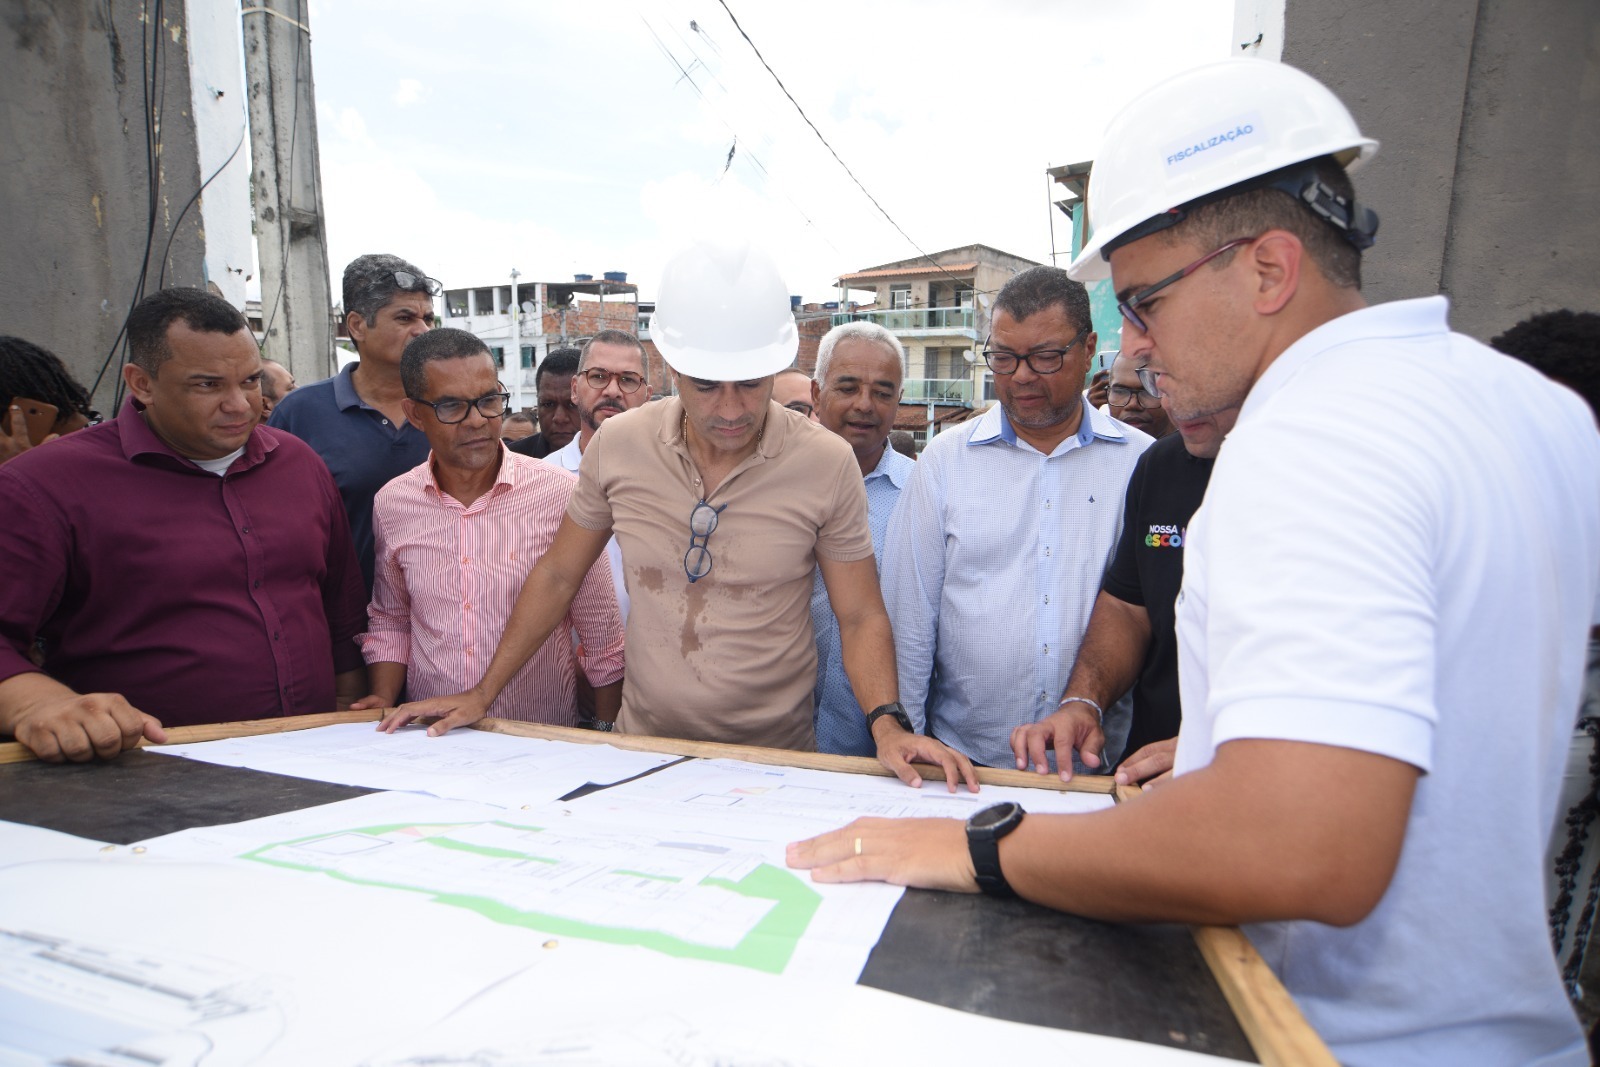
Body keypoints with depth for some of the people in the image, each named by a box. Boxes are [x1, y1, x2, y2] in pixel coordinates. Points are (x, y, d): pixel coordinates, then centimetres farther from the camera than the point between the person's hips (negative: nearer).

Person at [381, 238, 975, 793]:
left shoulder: (827, 464, -15)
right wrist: (482, 694, 6)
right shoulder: (617, 445, -9)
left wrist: (888, 723, -24)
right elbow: (557, 576, 4)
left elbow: (860, 617, -8)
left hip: (773, 758, -1)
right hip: (642, 747, 2)